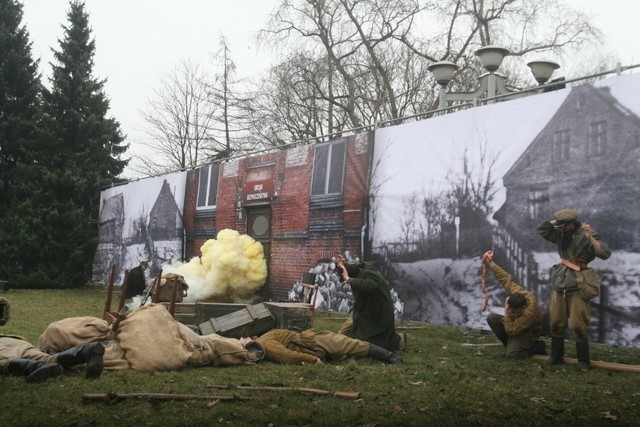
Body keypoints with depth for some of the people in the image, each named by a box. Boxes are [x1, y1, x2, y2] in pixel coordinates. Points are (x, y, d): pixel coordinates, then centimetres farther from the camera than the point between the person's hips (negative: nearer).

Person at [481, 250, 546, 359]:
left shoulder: (529, 313, -41)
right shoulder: (517, 292, -25)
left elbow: (511, 331, -36)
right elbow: (505, 278, -13)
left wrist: (506, 313, -39)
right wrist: (490, 263, -17)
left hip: (527, 334, -7)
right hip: (515, 322, 8)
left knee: (511, 354, -31)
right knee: (491, 318, -15)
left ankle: (537, 347, 0)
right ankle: (511, 344, 4)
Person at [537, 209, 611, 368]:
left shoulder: (585, 235, -13)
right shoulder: (561, 235, 7)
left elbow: (605, 254, -21)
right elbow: (542, 229, 16)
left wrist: (590, 238, -32)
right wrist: (555, 221, 4)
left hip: (578, 285, -7)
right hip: (560, 283, 7)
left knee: (578, 325, -6)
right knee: (556, 323, 11)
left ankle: (583, 361, 6)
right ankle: (556, 357, 23)